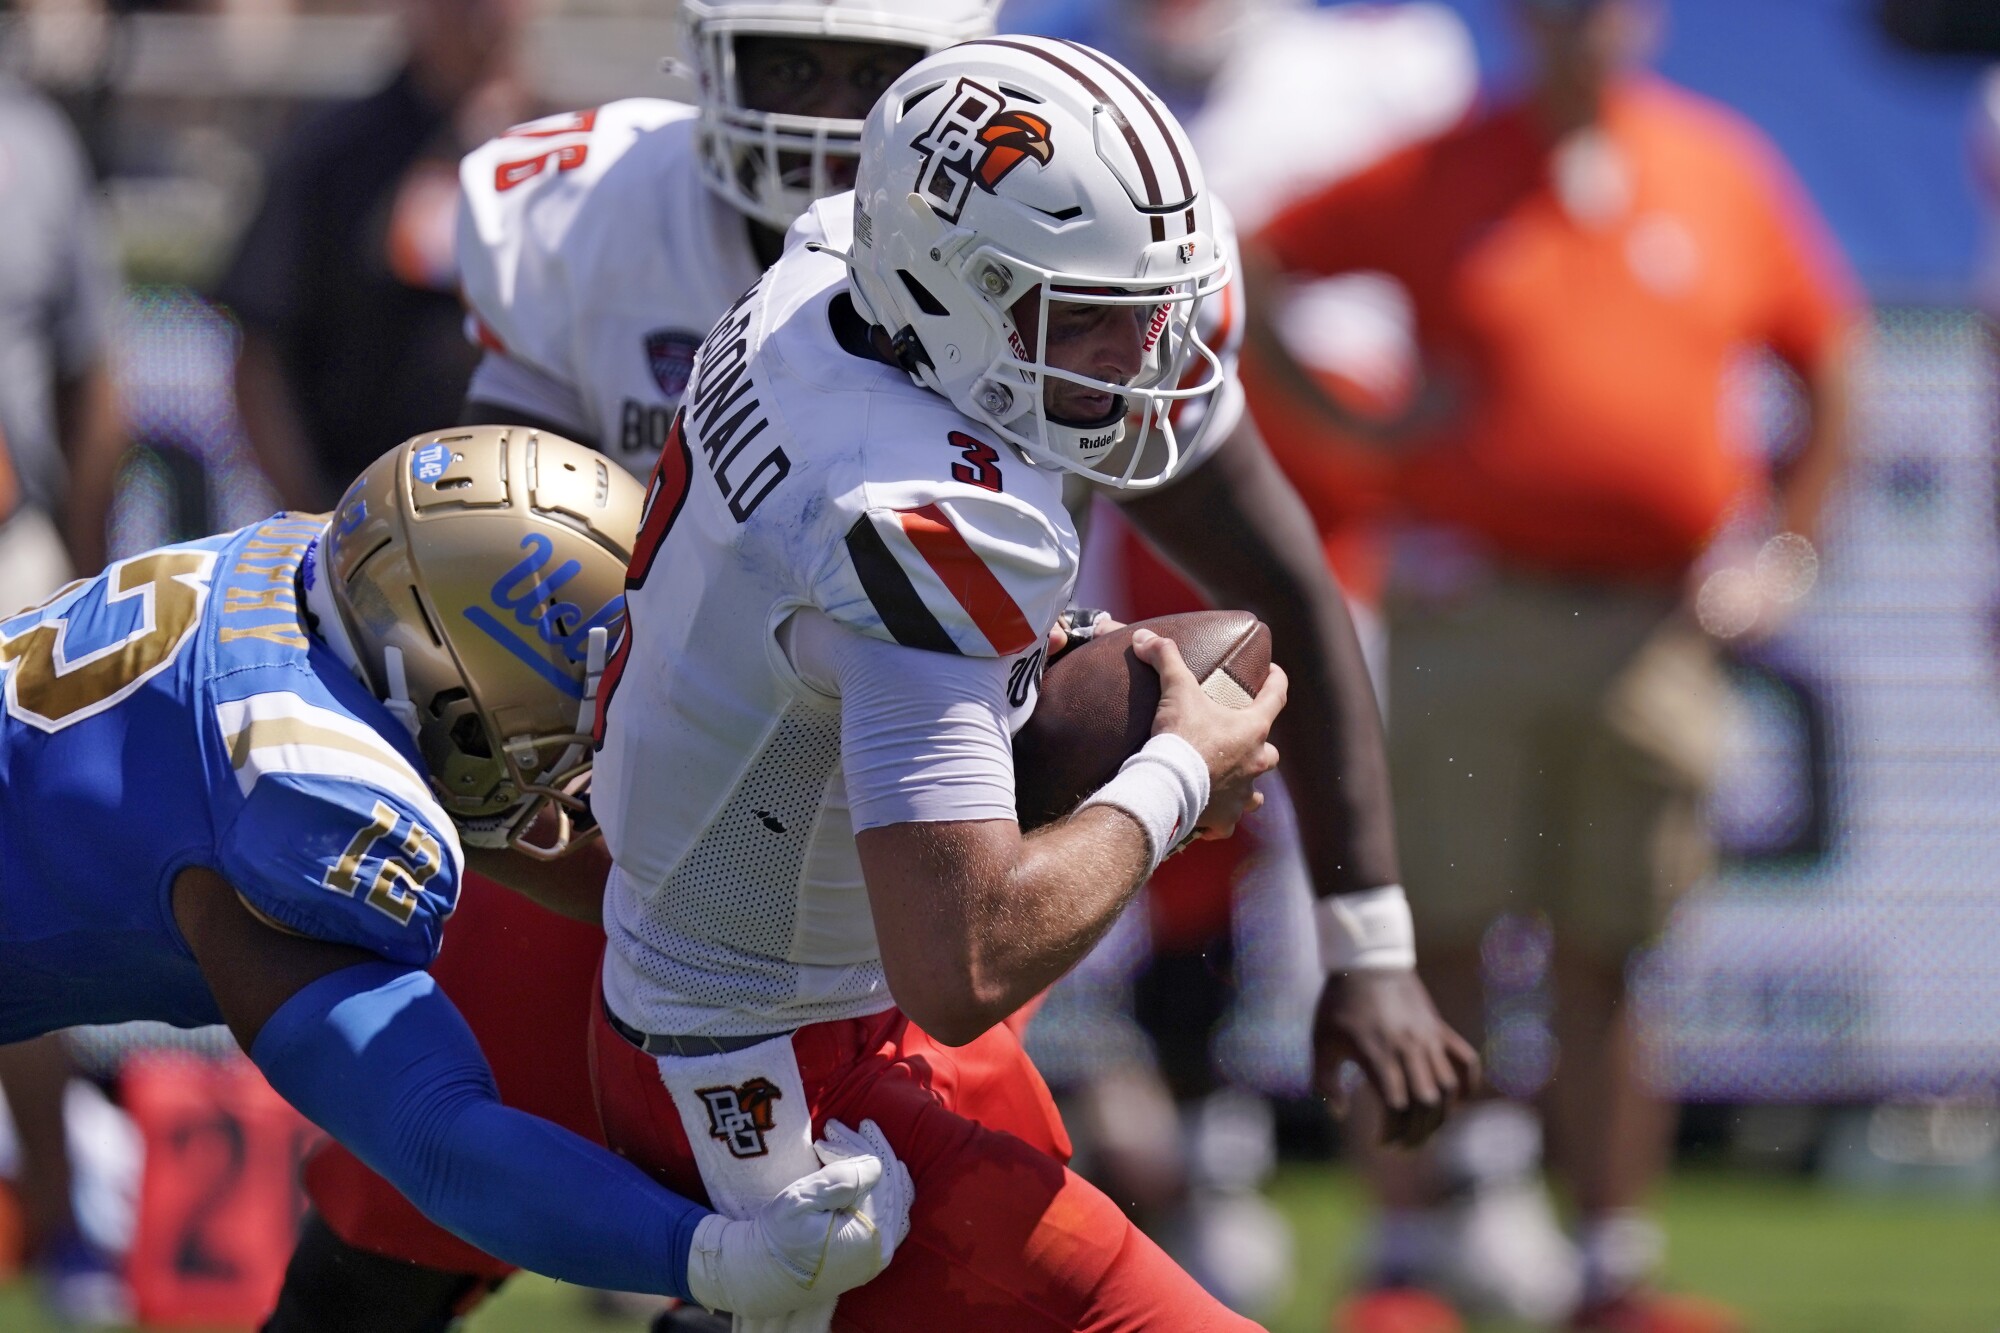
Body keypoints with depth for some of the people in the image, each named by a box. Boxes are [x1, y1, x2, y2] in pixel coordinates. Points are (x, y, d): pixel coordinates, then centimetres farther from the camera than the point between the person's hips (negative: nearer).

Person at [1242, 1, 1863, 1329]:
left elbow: (1828, 363, 16)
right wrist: (1358, 425, -2)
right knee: (1445, 937, -3)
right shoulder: (1440, 175, 0)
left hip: (1656, 622, 2)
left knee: (1603, 966, 8)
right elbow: (1252, 279, 6)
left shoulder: (1729, 175, 6)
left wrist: (1785, 545, 9)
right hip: (1477, 609, -2)